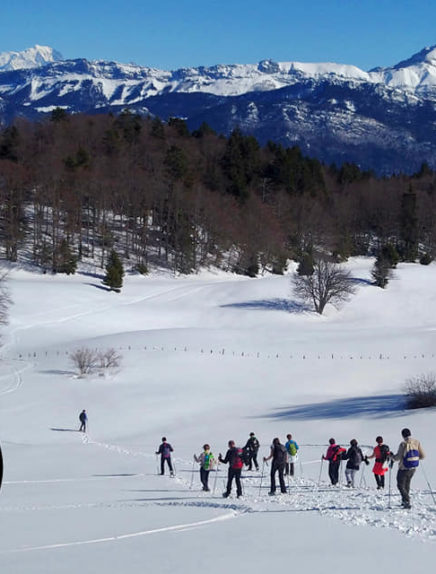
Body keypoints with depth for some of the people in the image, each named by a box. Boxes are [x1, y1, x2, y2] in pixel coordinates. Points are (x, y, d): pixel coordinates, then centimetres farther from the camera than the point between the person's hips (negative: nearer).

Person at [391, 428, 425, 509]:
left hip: (404, 468, -6)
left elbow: (398, 457, -17)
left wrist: (392, 457, 3)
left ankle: (407, 501, -10)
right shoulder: (417, 442, -5)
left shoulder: (403, 444, -19)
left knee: (401, 485, 7)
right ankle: (404, 501, 36)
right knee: (407, 484, 26)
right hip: (413, 468, 6)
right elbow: (422, 456, -3)